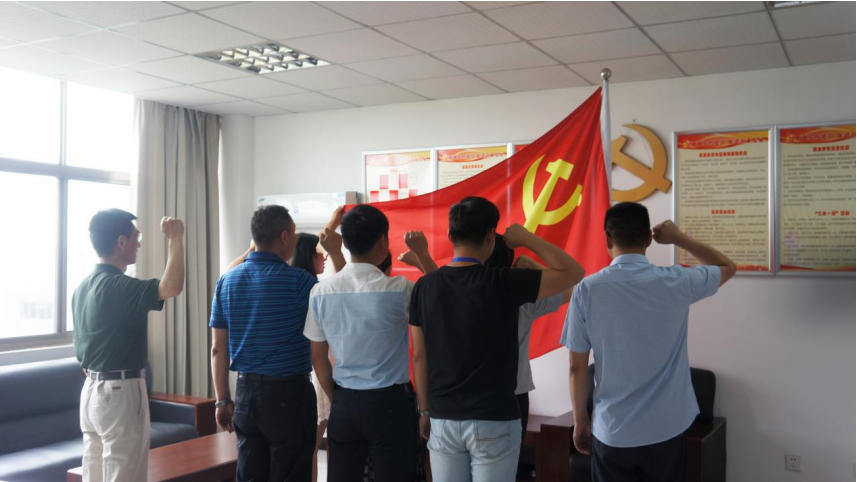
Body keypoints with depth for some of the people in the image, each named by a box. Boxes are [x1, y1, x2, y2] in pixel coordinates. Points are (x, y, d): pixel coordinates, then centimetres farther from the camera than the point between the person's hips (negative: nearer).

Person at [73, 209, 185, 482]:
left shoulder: (83, 287, 10)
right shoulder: (119, 287, -19)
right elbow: (172, 286, -36)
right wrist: (175, 239, -24)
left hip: (91, 389, 9)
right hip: (121, 391, -9)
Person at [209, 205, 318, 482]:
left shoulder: (226, 282, 4)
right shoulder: (297, 280, -13)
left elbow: (218, 349, 5)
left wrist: (222, 401, 11)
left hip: (246, 391, 6)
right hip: (288, 392, -5)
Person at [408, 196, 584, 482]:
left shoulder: (424, 287, -2)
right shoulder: (504, 284, -14)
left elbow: (419, 357, 4)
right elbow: (573, 272, -6)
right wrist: (526, 238, 1)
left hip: (443, 419, 4)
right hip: (494, 420, -3)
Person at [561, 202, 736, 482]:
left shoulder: (587, 290, -10)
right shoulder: (675, 283, -8)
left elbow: (577, 368, -5)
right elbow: (727, 267, 13)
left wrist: (581, 422, 7)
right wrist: (679, 238, 14)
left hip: (612, 432, -1)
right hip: (665, 429, 1)